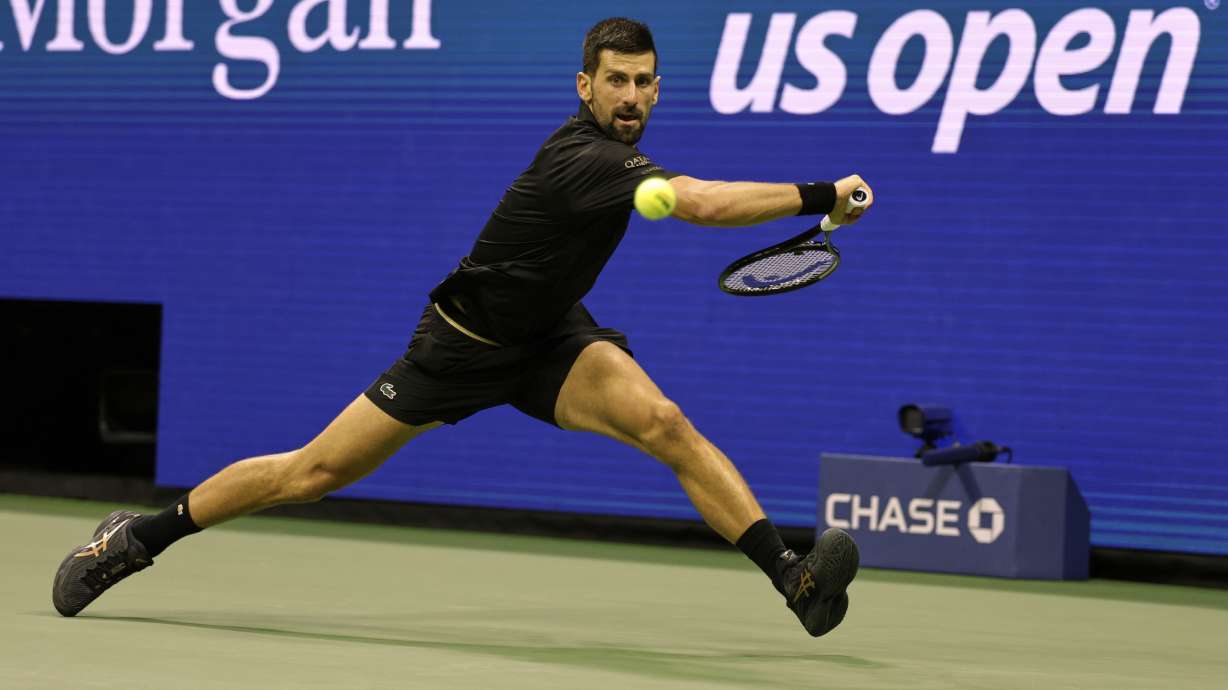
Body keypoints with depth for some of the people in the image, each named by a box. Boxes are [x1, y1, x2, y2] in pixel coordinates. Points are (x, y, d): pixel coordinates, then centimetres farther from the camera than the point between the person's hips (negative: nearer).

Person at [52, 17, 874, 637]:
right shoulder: (584, 159, -31)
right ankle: (140, 536, 20)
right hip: (466, 344, -6)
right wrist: (821, 195, -47)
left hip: (548, 335, 6)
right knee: (312, 472, 1)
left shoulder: (614, 146, -4)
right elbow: (701, 202, -46)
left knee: (663, 421, -21)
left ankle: (793, 578, -29)